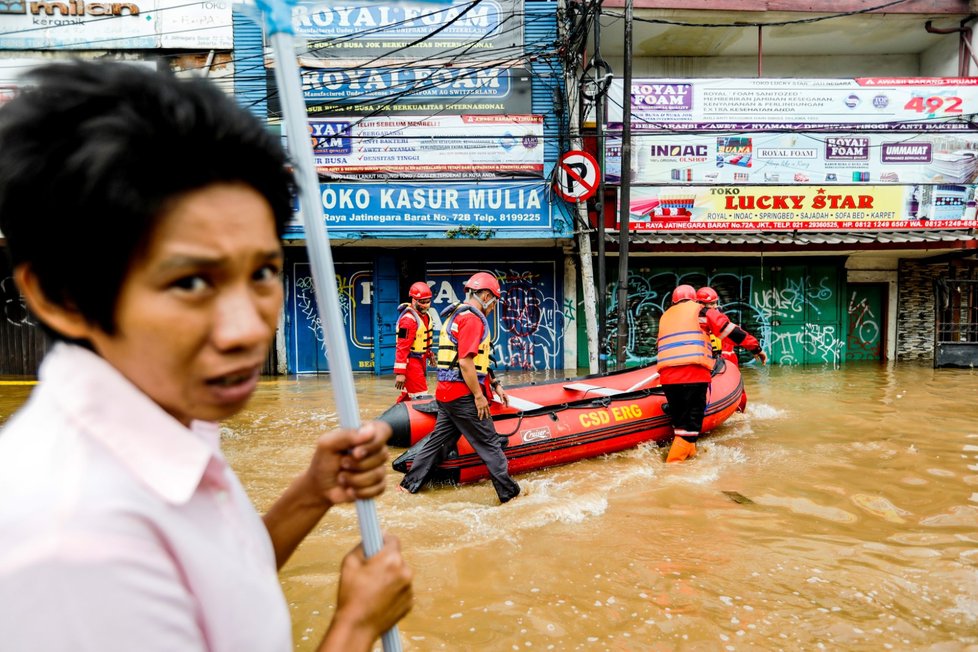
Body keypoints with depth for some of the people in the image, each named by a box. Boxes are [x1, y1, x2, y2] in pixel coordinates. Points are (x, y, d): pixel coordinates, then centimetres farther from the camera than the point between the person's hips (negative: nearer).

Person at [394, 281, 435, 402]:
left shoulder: (426, 314, 7)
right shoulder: (408, 319, -21)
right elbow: (402, 347, -24)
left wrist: (429, 354, 26)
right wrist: (400, 372, -25)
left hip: (420, 360, 9)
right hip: (411, 361, -9)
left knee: (408, 395, 18)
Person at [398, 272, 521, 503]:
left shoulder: (456, 316, 19)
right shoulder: (472, 318, -14)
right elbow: (465, 363, -21)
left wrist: (495, 385, 22)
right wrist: (479, 396, -16)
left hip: (447, 392, 10)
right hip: (463, 395, -10)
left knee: (439, 439, 17)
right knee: (489, 443, 0)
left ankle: (410, 483, 24)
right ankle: (510, 492, 9)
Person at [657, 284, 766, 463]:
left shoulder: (664, 316, 27)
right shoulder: (701, 311, 13)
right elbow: (732, 331, 8)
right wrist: (757, 348, 16)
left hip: (666, 375, 5)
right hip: (693, 374, -5)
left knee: (680, 423, 16)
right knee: (690, 426, -3)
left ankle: (689, 455, 21)